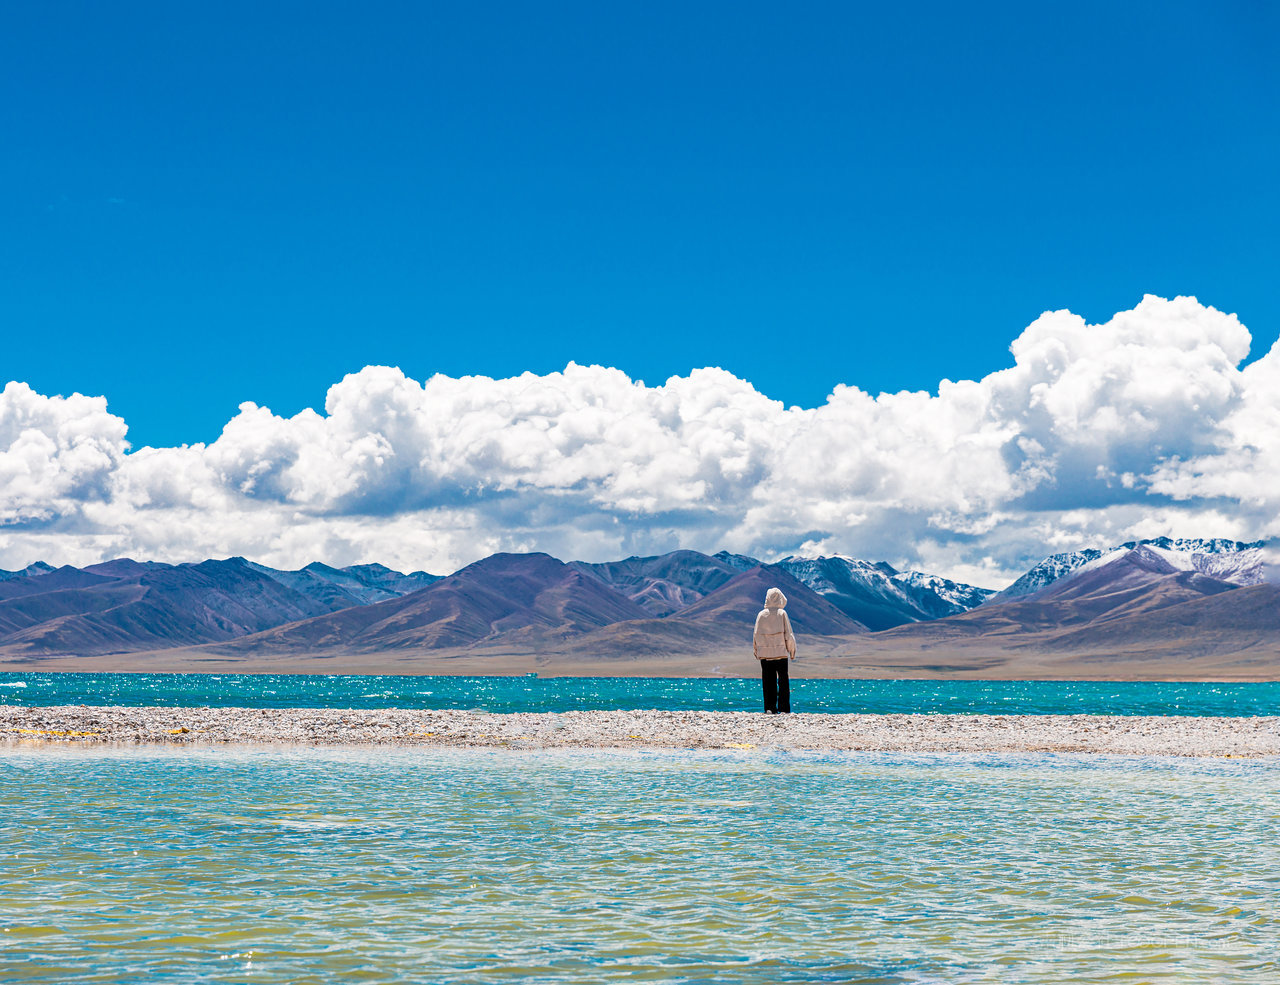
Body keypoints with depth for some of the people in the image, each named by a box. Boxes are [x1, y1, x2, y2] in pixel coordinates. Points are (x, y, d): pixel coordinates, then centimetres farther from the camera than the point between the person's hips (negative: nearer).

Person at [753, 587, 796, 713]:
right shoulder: (782, 613, -5)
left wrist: (756, 652, 14)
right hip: (780, 653, -2)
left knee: (768, 682, 7)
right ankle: (783, 709, -4)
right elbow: (788, 634, -5)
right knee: (783, 681, 1)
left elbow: (756, 635, 5)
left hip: (764, 654, 2)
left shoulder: (761, 614, 2)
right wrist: (792, 651, 4)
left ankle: (769, 708, 3)